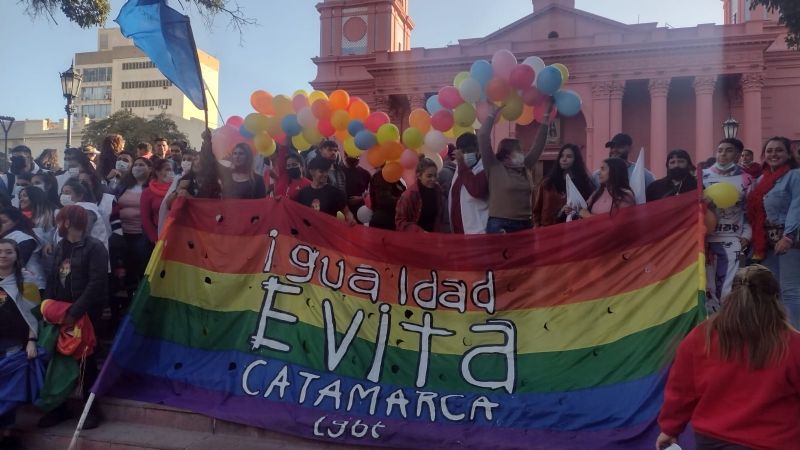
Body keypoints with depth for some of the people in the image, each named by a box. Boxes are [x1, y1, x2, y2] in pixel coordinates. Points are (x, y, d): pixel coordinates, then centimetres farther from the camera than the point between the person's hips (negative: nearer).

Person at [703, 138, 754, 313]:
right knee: (707, 284, 4)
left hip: (732, 240, -1)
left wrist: (746, 235, -1)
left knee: (729, 288, -4)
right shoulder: (703, 175, 6)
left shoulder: (746, 179, 6)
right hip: (706, 238, 1)